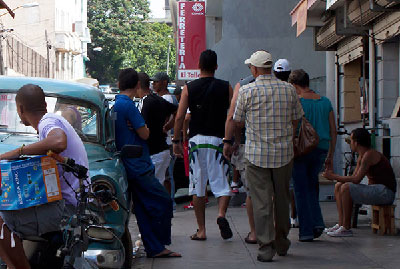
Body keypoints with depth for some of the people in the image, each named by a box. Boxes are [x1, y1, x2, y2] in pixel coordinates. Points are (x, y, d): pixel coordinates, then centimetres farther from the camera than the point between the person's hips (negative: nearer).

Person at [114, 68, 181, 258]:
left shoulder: (115, 104, 13)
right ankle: (158, 246, 0)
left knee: (143, 210, 9)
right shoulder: (128, 105, -15)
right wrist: (145, 126, 4)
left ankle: (155, 248, 11)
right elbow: (144, 134, -14)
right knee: (163, 203, -5)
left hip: (132, 166, 10)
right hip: (139, 166, -10)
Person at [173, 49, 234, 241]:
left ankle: (201, 230, 7)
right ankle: (221, 214, -23)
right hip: (218, 139, -1)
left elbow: (179, 117, -2)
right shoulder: (225, 87, 0)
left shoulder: (189, 88, 1)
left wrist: (176, 141, 6)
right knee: (222, 182, 4)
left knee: (197, 186, 7)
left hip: (196, 140, 1)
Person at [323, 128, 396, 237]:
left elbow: (356, 179, -22)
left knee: (346, 187, -25)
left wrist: (334, 177, -15)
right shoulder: (361, 156, 14)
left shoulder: (369, 154, -17)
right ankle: (341, 224, 4)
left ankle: (346, 228, -20)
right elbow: (353, 177, 12)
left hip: (385, 192, -11)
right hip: (375, 189, 11)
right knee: (338, 186, 10)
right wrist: (333, 176, -2)